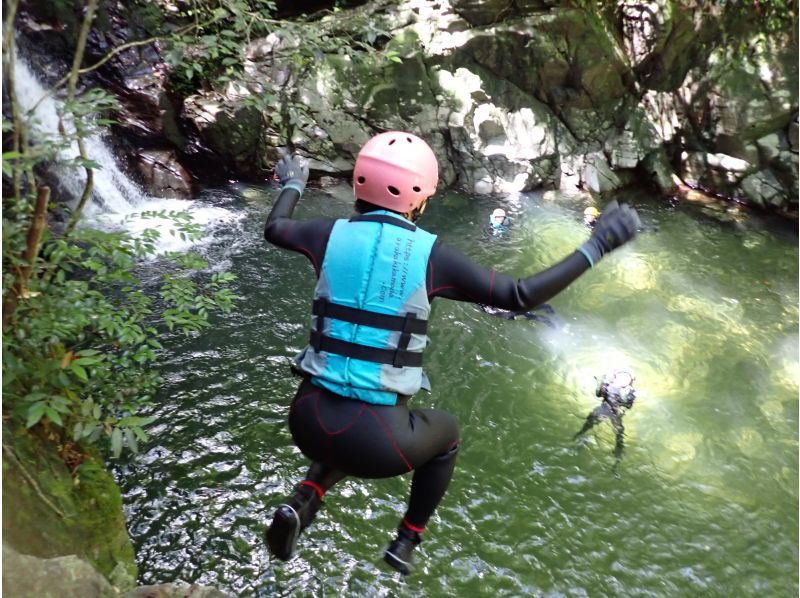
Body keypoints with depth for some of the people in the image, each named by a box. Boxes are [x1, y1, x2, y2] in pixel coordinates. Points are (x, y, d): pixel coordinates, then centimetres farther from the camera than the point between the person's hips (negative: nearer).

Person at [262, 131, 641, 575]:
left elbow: (273, 229, 21)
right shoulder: (430, 256, -10)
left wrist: (292, 184, 40)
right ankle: (406, 541, 36)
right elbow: (521, 296, -6)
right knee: (446, 431, 30)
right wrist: (594, 248, 4)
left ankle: (304, 499, 15)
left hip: (307, 421, 4)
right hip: (376, 440, -3)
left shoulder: (331, 234, -1)